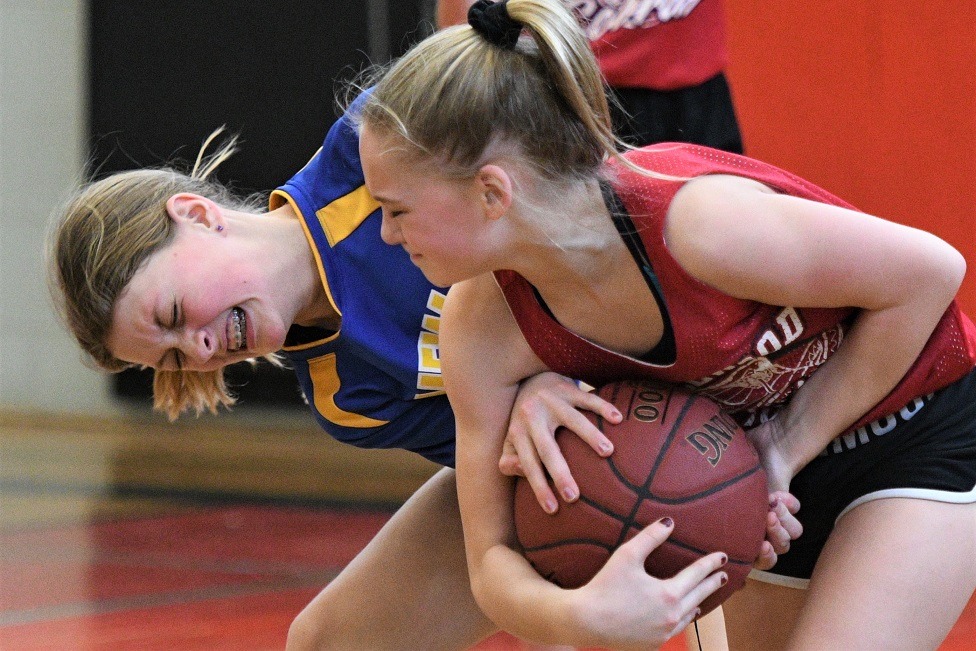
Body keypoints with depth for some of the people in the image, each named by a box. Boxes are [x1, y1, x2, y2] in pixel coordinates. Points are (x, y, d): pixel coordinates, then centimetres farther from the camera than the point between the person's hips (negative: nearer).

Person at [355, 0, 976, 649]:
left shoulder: (701, 224, -37)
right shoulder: (481, 330, -18)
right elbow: (494, 557, -14)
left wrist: (792, 445, -20)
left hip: (921, 431, -6)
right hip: (770, 458, 6)